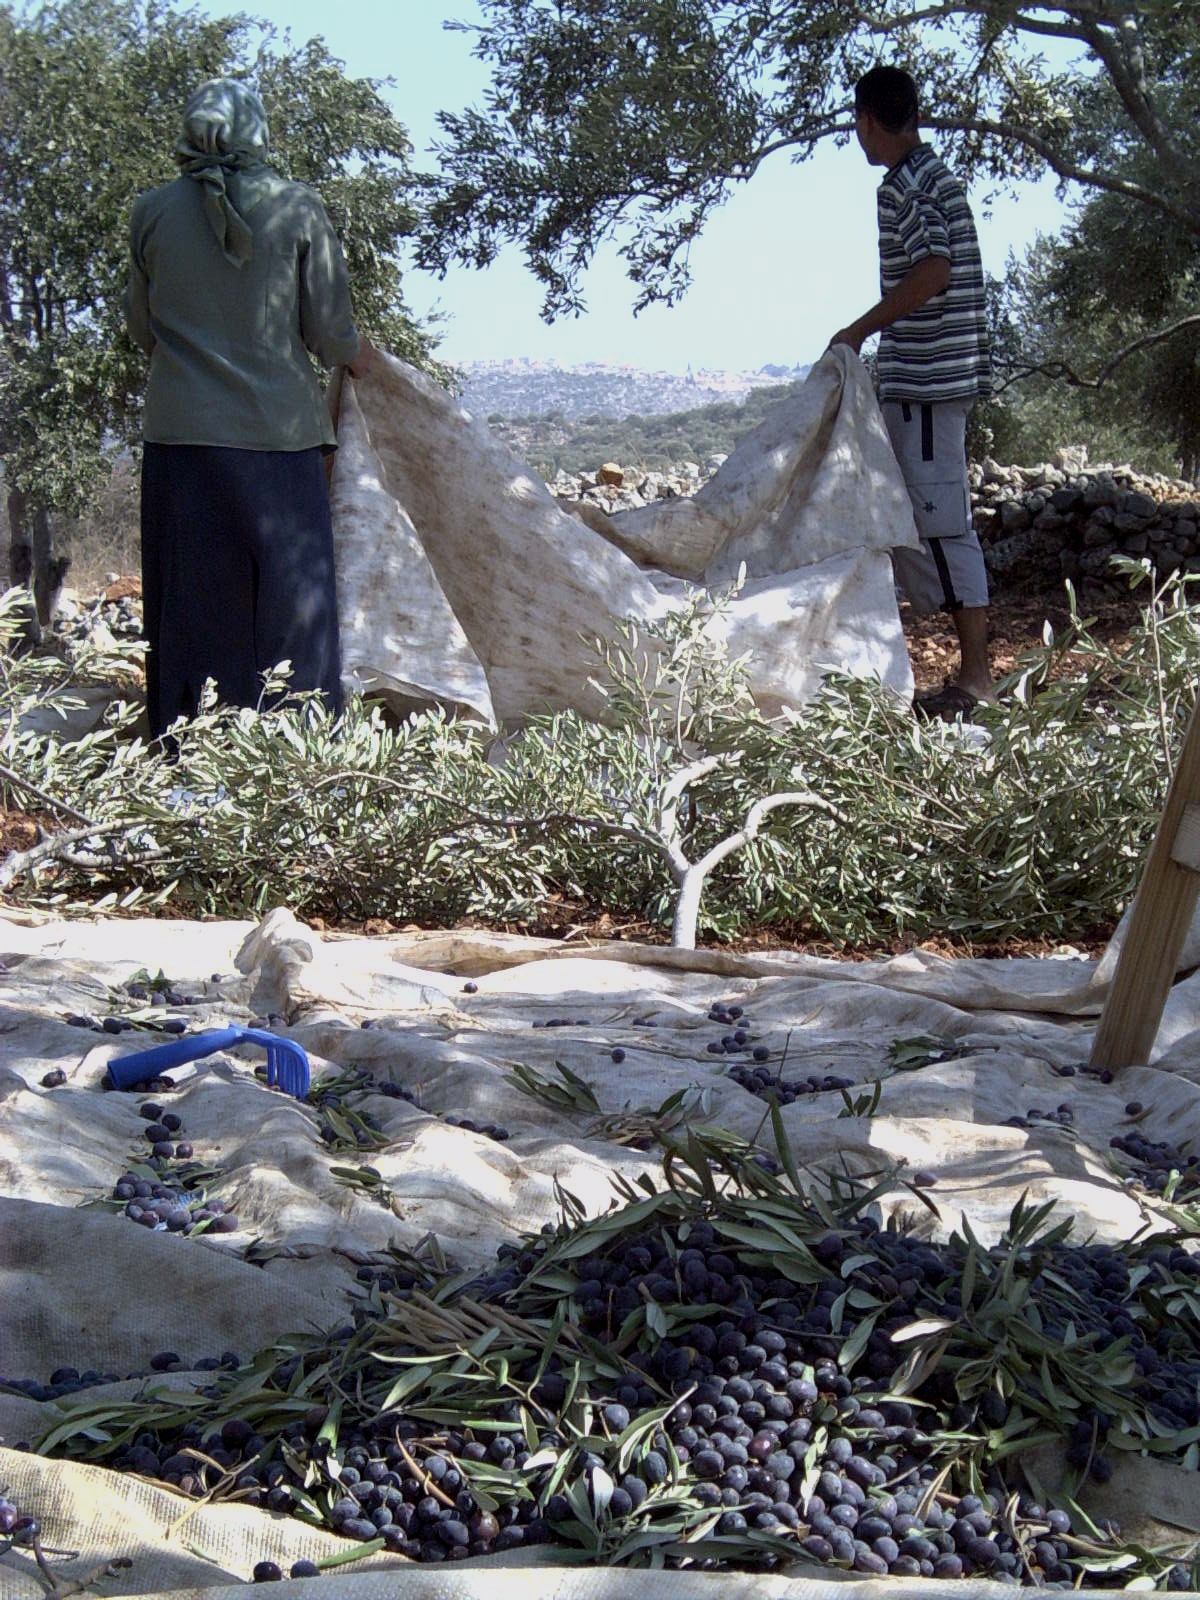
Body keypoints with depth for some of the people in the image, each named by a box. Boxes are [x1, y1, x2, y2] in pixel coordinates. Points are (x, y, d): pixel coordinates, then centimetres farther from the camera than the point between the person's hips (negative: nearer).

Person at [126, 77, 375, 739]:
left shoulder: (153, 213, 2)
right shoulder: (298, 209, -3)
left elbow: (141, 325, 13)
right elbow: (329, 331, -1)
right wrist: (356, 354, 21)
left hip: (182, 436, 2)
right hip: (279, 435, -1)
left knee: (191, 601, 9)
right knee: (290, 599, 7)